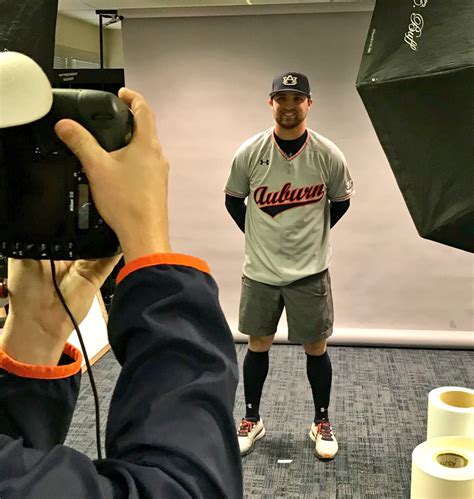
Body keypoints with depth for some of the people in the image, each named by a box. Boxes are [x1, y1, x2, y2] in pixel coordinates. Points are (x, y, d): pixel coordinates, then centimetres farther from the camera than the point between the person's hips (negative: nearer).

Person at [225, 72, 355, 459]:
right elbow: (233, 200, 6)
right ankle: (252, 420, 29)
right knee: (258, 344, 12)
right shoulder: (250, 152, -8)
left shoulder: (328, 155, -9)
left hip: (310, 271, -1)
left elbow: (341, 201, 8)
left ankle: (322, 422, 28)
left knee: (316, 347, 8)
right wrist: (258, 236, 10)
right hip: (260, 269, 1)